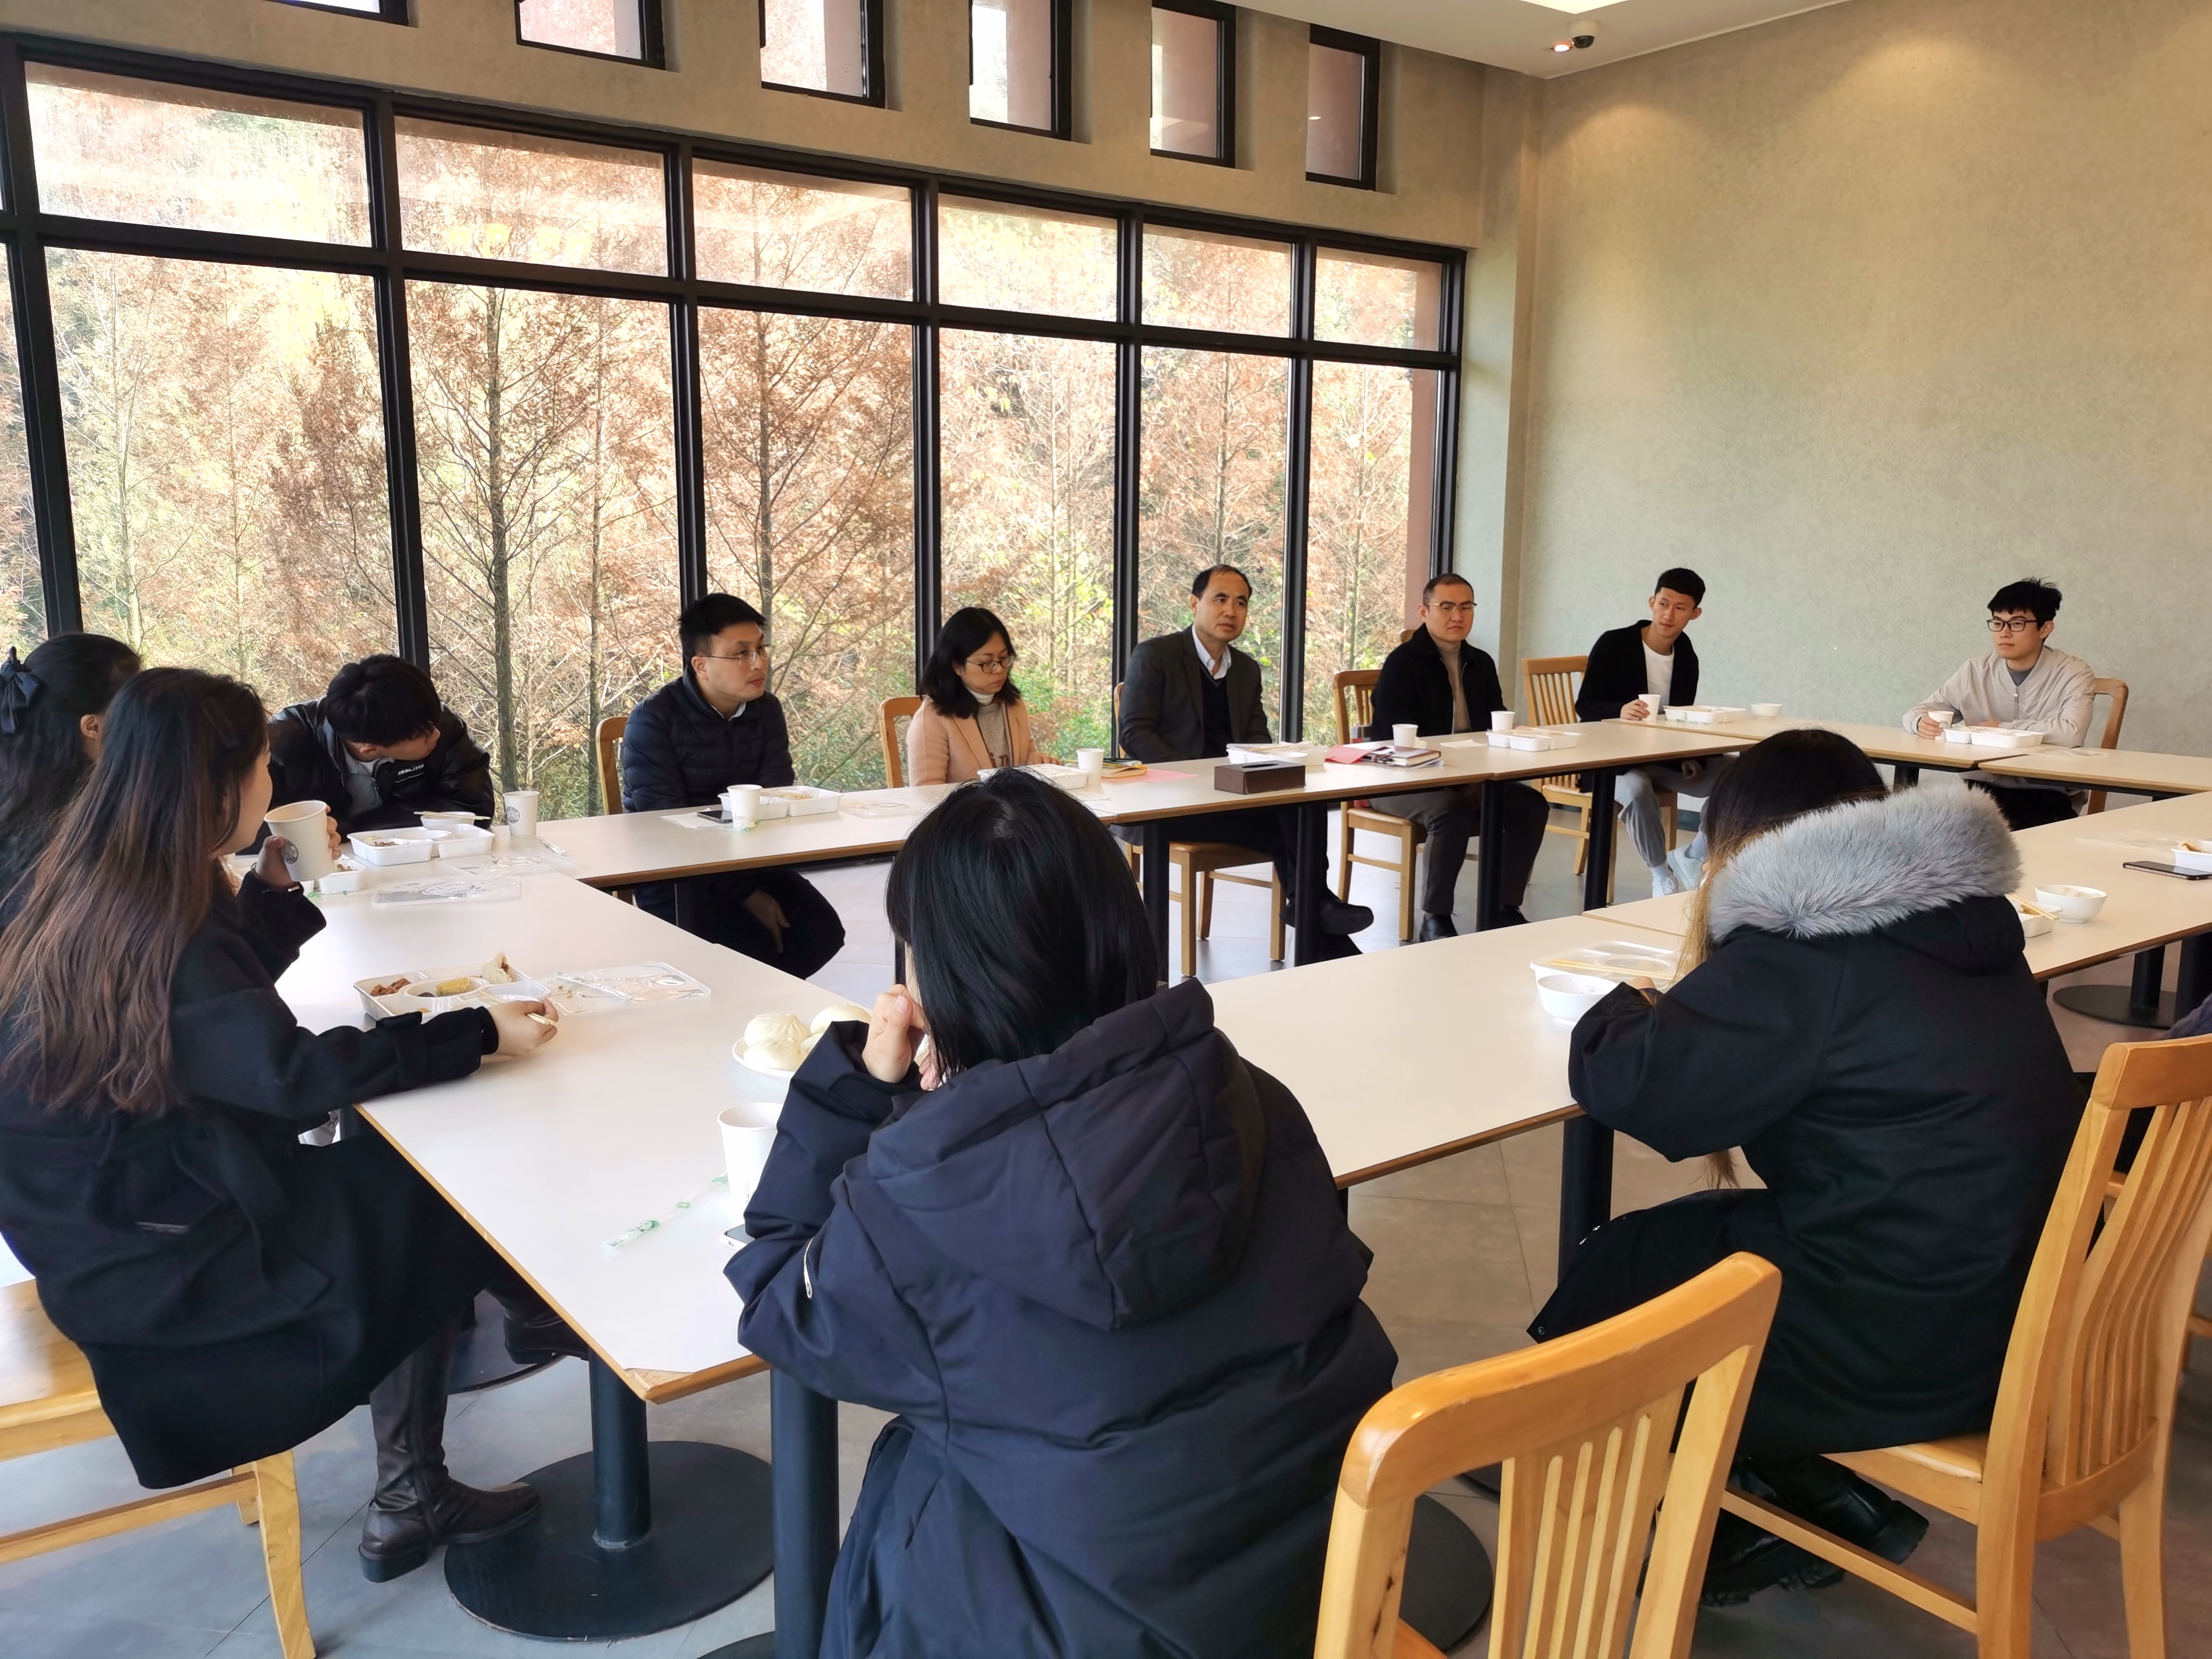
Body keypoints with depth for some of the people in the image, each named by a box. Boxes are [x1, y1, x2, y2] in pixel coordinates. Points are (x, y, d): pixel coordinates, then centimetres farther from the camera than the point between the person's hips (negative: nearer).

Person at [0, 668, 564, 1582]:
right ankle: (408, 1503, 14)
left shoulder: (104, 887, 3)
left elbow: (223, 1016, 16)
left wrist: (276, 891, 15)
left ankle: (414, 1493, 17)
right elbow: (291, 1073, -27)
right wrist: (476, 1034, -26)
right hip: (145, 1252, -9)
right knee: (439, 1219, -2)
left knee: (400, 1180, 10)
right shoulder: (155, 929, -27)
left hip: (119, 1194, 9)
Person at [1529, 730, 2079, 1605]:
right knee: (1692, 1234, 21)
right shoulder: (1963, 915, 6)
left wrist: (1625, 1007, 0)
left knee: (1612, 1275, 11)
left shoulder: (1802, 951, -21)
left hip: (1904, 1353, -8)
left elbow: (1623, 1084, -20)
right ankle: (1833, 1499, 21)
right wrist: (1719, 982, 10)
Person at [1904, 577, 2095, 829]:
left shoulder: (2073, 674, -5)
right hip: (1984, 790, 3)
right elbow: (1915, 713, 10)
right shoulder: (1976, 672, 6)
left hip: (2048, 796, -3)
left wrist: (2002, 728, -13)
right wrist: (1923, 722, -15)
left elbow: (2071, 732, -23)